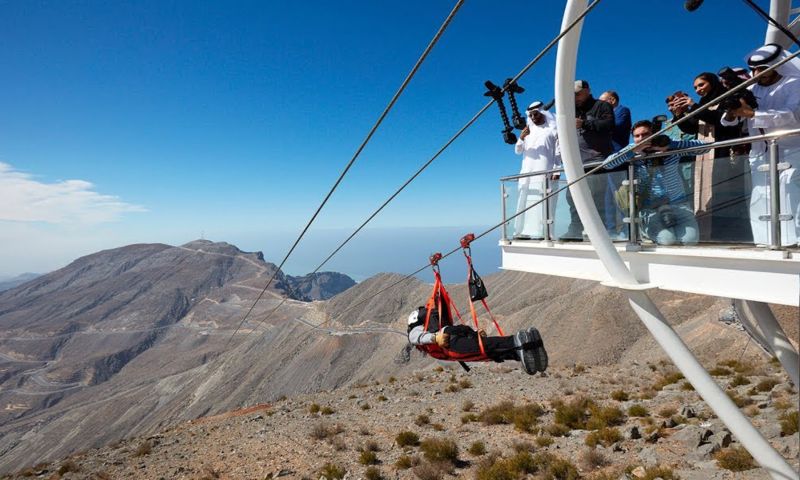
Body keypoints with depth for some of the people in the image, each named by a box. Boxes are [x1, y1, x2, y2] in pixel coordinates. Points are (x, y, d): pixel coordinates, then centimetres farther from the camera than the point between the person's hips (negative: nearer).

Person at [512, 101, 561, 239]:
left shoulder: (552, 129, 7)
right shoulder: (528, 130, 22)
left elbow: (558, 152, 1)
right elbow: (518, 151, 16)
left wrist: (556, 169, -11)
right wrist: (521, 138, -4)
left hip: (544, 173, -5)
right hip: (528, 173, 5)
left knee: (542, 201, -13)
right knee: (525, 201, -2)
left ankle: (541, 231, -16)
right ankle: (524, 231, -3)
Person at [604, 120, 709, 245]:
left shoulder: (671, 147, -2)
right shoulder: (633, 152, -3)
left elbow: (702, 146, -13)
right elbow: (606, 164, -15)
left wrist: (668, 145, -21)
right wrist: (633, 150, -22)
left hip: (679, 204, 2)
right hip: (650, 209, -1)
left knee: (690, 240, -15)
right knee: (668, 240, -21)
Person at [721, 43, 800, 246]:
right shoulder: (750, 90, 11)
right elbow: (727, 121, 2)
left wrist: (751, 113, -27)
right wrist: (731, 113, -22)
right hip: (760, 156, 5)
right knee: (760, 205, 2)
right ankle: (767, 247, 7)